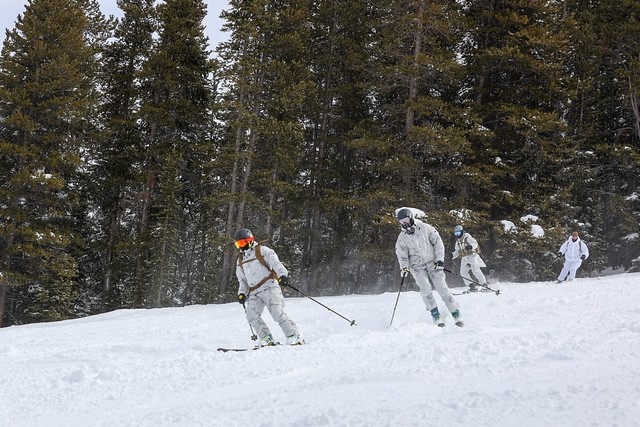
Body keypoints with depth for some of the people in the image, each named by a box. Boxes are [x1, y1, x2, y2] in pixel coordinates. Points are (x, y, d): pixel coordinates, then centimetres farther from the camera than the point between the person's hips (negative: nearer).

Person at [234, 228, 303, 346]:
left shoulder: (262, 251, 4)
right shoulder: (240, 260, 23)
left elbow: (276, 263, -7)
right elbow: (242, 280, 27)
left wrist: (283, 275, -24)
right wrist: (242, 293, 11)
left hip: (269, 286, -6)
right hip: (254, 292, 6)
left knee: (277, 312, -19)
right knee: (252, 316, -14)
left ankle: (294, 337, -15)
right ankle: (266, 338, -10)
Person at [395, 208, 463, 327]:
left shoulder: (425, 228, -4)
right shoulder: (402, 238, 1)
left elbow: (438, 242, 0)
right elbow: (402, 255, 6)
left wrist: (440, 259, -8)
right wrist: (404, 267, -13)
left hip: (433, 263, -1)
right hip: (417, 267, 1)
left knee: (442, 288, -9)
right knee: (425, 288, -21)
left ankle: (456, 315, -4)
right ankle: (436, 316, -17)